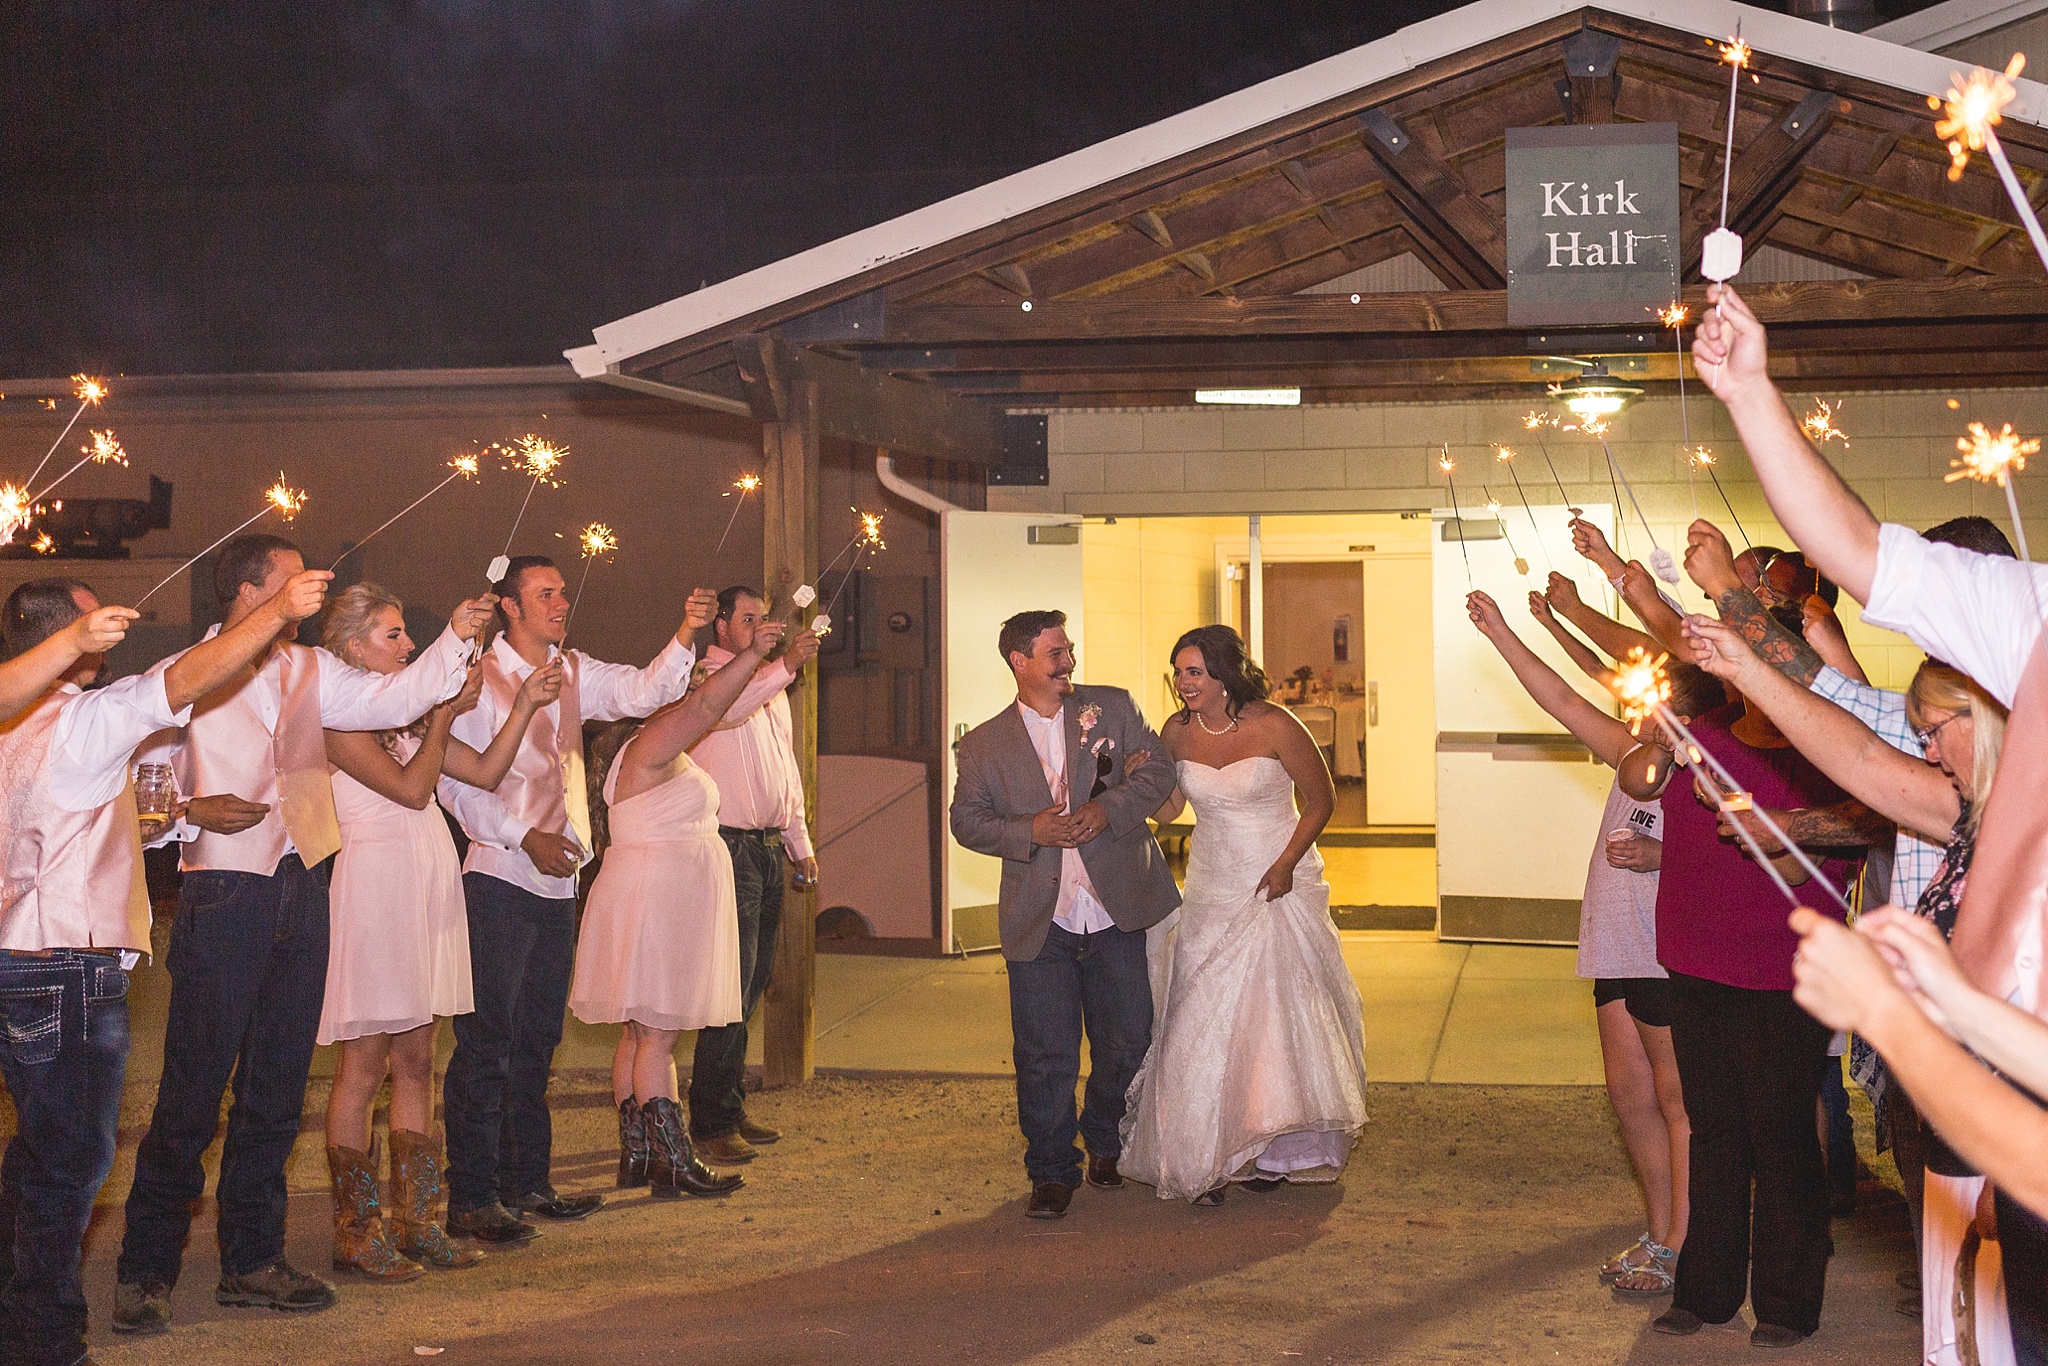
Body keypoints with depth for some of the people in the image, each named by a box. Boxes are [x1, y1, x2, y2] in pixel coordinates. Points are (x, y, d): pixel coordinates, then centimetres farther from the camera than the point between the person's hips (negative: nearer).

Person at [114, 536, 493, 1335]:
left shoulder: (308, 671, 14)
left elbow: (392, 698, 4)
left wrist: (456, 639, -6)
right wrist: (192, 813, -17)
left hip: (300, 888, 6)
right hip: (223, 893, -5)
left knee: (277, 1086, 10)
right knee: (193, 1088, -5)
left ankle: (252, 1260, 20)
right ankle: (146, 1269, 5)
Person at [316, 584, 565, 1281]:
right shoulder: (337, 718, -7)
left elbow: (485, 771, 15)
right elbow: (411, 787, -15)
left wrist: (524, 706, 6)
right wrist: (446, 714, -6)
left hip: (425, 889, 8)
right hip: (374, 885, -8)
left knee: (416, 1063, 9)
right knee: (365, 1065, -2)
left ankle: (413, 1221, 15)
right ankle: (356, 1230, 5)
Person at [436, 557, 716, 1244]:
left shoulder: (574, 673, 12)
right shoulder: (480, 679, -7)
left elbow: (644, 691, 0)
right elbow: (458, 782, -11)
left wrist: (685, 635, -15)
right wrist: (526, 837, -15)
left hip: (558, 883, 7)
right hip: (500, 879, -7)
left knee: (536, 1039, 14)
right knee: (486, 1040, -5)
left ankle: (525, 1180, 23)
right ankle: (470, 1196, -1)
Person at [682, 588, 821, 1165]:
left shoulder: (771, 687, 21)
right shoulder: (707, 675, -5)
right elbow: (722, 706, -31)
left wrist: (799, 842, 21)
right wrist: (784, 665, -42)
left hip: (769, 849, 8)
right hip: (728, 847, -8)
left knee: (751, 986, 11)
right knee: (732, 986, -11)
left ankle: (732, 1111, 19)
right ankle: (712, 1123, -7)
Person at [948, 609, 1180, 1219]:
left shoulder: (1113, 708, 6)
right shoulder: (983, 745, 5)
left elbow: (1158, 771, 1)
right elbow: (967, 820, 2)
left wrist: (1109, 808, -15)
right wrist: (1029, 831, -15)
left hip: (1118, 912, 1)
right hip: (1039, 926, -1)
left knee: (1127, 1043, 8)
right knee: (1044, 1056, -1)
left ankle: (1106, 1141, 34)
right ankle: (1052, 1173, 14)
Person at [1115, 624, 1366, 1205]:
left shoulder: (1273, 726, -14)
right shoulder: (1178, 732, -1)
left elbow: (1321, 799, -4)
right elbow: (1168, 808, 13)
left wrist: (1286, 863, -14)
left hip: (1279, 889, -3)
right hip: (1212, 891, 4)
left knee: (1277, 1014, 0)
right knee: (1206, 1021, -1)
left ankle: (1274, 1150, 15)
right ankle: (1212, 1160, 6)